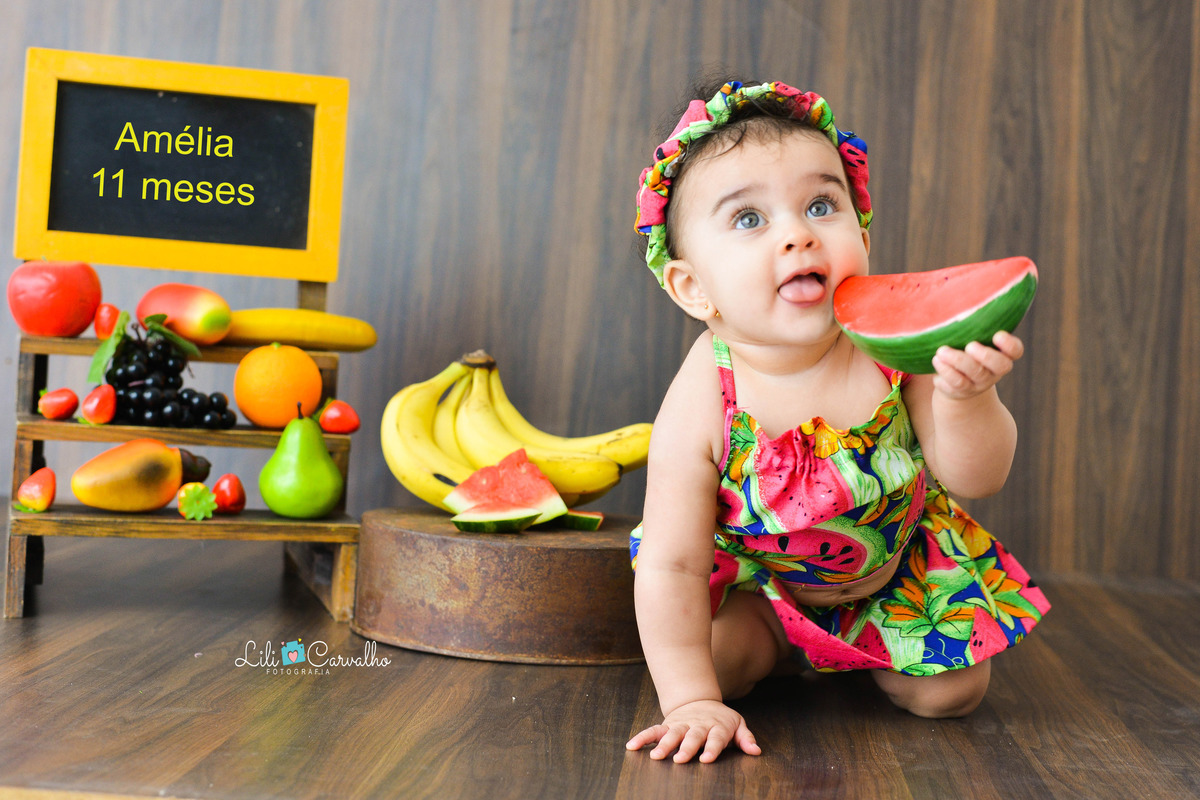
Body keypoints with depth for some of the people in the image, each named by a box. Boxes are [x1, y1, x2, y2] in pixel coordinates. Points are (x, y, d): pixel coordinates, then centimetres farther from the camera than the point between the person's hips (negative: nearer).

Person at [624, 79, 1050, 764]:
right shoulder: (700, 410, -33)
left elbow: (974, 477, -23)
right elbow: (673, 566, -25)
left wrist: (965, 398, -44)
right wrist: (693, 700, -26)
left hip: (900, 568, 1)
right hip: (761, 580, -1)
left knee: (950, 690, -7)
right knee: (717, 656, -17)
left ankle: (873, 651, 27)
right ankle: (779, 647, 18)